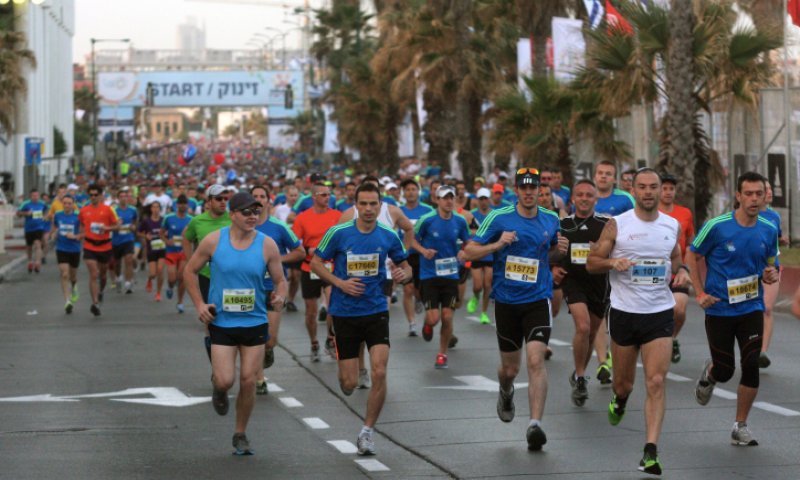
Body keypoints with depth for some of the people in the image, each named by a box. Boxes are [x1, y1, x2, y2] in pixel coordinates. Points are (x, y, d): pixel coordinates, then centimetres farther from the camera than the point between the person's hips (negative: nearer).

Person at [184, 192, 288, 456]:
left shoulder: (267, 245, -4)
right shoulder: (213, 241, -6)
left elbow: (280, 280, 4)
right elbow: (190, 271, 6)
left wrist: (279, 296, -19)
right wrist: (199, 304, -3)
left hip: (255, 323, 1)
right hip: (221, 323, -1)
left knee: (248, 381, 2)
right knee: (225, 381, -11)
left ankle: (241, 435, 22)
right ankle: (218, 390, 29)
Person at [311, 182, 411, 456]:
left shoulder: (389, 237, -1)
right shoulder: (338, 233, -7)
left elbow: (405, 266, 12)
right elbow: (315, 262, 2)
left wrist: (403, 274, -12)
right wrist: (339, 282, -13)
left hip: (376, 311, 1)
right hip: (344, 313, -1)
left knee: (379, 372, -14)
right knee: (349, 384, 0)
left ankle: (367, 432, 1)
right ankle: (345, 377, 41)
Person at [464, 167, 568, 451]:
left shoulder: (551, 220, 4)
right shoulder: (499, 218, -5)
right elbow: (469, 251, -4)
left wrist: (560, 249, -2)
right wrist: (497, 244, -20)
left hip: (538, 300, 0)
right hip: (506, 302, 0)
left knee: (535, 360, -18)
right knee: (510, 368, 12)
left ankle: (535, 424, -18)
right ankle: (506, 393, 49)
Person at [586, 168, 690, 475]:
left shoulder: (673, 226, 4)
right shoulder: (617, 225, -4)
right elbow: (591, 263, 0)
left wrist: (682, 271, 1)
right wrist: (612, 262, -20)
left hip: (660, 314, 1)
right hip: (624, 312, -1)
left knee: (656, 381, -12)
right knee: (624, 382, 12)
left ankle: (650, 453, -13)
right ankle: (619, 399, 51)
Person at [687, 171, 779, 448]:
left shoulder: (769, 230, 0)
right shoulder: (716, 227, -12)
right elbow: (692, 256, 0)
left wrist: (771, 274, -10)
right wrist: (700, 293, -7)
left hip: (752, 308, 2)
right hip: (719, 309, -2)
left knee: (751, 367, -10)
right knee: (724, 371, 3)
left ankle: (740, 427, 6)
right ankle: (709, 373, 43)